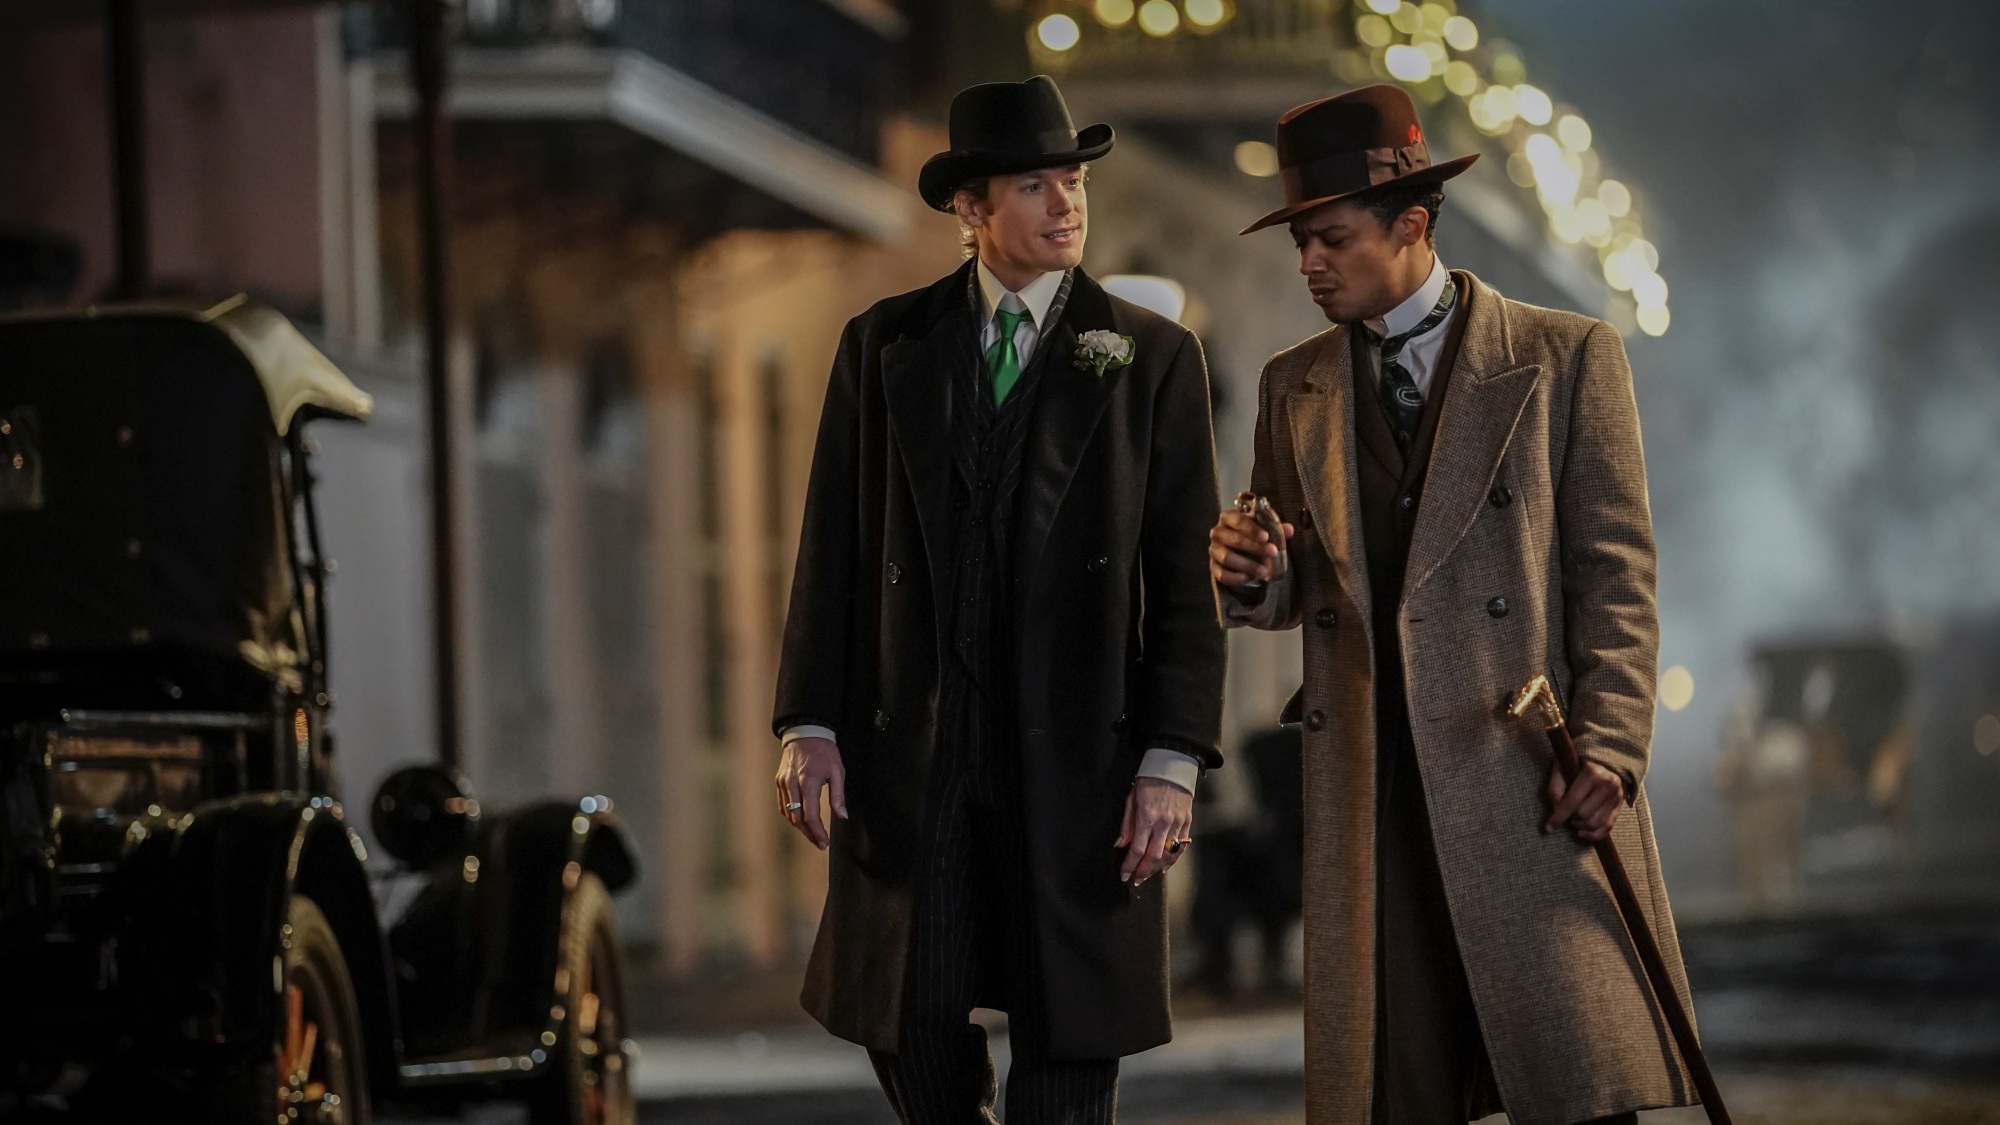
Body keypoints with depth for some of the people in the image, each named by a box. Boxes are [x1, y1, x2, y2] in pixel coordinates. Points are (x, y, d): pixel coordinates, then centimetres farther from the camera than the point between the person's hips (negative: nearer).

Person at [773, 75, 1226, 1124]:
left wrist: (1173, 759, -9)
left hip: (1078, 754, -1)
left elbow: (1186, 576, -1)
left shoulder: (1153, 357, 3)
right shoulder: (882, 346, 7)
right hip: (908, 752, 1)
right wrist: (810, 724, -2)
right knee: (908, 1030, 5)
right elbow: (834, 551, 7)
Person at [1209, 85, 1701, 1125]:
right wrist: (1253, 578, -3)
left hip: (1534, 791, -3)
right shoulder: (1295, 386, 16)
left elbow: (1616, 572, 1)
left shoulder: (1565, 357, 4)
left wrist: (1607, 747, -10)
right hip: (1370, 797, 4)